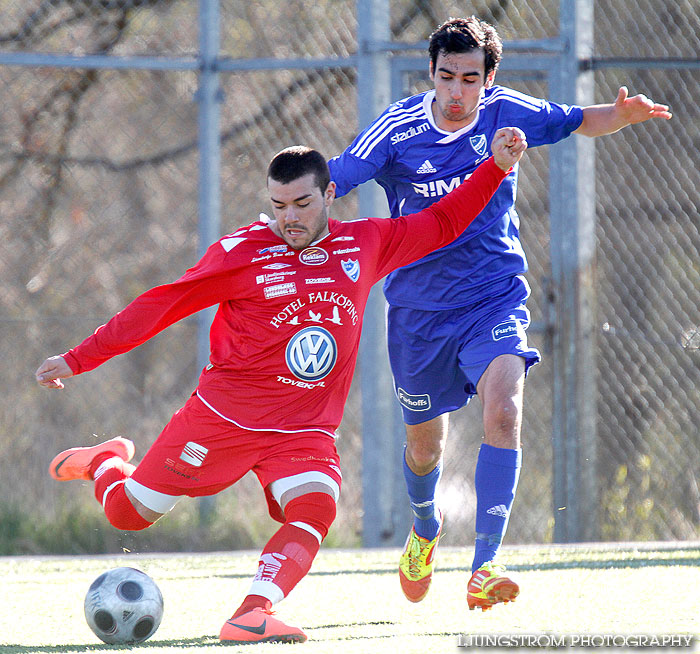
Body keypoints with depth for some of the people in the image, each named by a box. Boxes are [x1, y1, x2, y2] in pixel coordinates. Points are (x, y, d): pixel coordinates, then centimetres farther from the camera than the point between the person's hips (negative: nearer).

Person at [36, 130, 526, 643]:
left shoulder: (365, 245, 5)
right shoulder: (243, 252, -6)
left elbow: (441, 224, 18)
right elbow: (162, 305, -2)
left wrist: (496, 167, 9)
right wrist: (78, 359, -1)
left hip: (307, 431, 2)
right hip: (224, 416, -2)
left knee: (315, 510, -29)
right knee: (128, 513, 4)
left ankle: (253, 616, -39)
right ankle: (106, 461, 38)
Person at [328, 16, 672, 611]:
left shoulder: (504, 113, -7)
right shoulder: (397, 129, -13)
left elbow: (583, 122, 8)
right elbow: (329, 181, -21)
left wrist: (624, 113, -14)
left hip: (495, 298, 0)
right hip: (419, 309, 0)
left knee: (503, 409, -26)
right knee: (424, 444, 14)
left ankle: (484, 568, -27)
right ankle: (426, 526, 51)